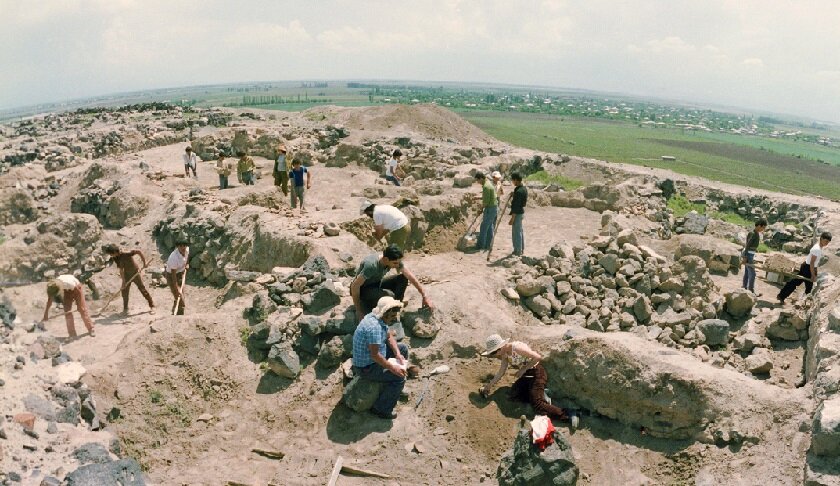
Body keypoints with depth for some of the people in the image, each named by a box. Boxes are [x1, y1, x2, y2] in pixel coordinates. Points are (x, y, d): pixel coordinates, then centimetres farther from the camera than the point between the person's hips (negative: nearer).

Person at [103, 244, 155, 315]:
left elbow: (139, 252, -22)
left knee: (143, 289, -2)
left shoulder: (126, 254, -25)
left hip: (135, 273, -6)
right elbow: (121, 270, -1)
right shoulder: (116, 259, -5)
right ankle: (125, 308, 20)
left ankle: (152, 306, 6)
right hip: (127, 275, 6)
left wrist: (144, 262, -23)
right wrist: (123, 281, -6)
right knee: (124, 291, 5)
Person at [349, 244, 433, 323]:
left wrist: (424, 297, -9)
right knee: (389, 295, -33)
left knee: (403, 279, -12)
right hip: (363, 289, -7)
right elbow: (354, 286, -30)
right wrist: (358, 310, -24)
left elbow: (410, 276, -9)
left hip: (376, 284, 7)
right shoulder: (371, 265, -36)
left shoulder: (395, 261, -17)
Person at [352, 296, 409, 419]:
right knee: (399, 378, -21)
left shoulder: (380, 318, -2)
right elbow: (375, 355, -32)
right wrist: (392, 367, -23)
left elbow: (389, 336, 11)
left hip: (373, 358, 10)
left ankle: (397, 389, 29)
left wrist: (397, 354, -2)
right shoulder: (374, 327, -33)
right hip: (366, 367, -10)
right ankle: (381, 409, -5)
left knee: (403, 348, 16)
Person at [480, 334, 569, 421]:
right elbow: (501, 372, 11)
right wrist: (489, 386, 11)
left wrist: (523, 369, -20)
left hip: (536, 373, -9)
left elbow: (538, 357, -26)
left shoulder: (516, 347, -25)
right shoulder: (505, 354, 2)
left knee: (537, 404, -19)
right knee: (514, 394, -1)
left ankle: (567, 416, -20)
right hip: (526, 375, 9)